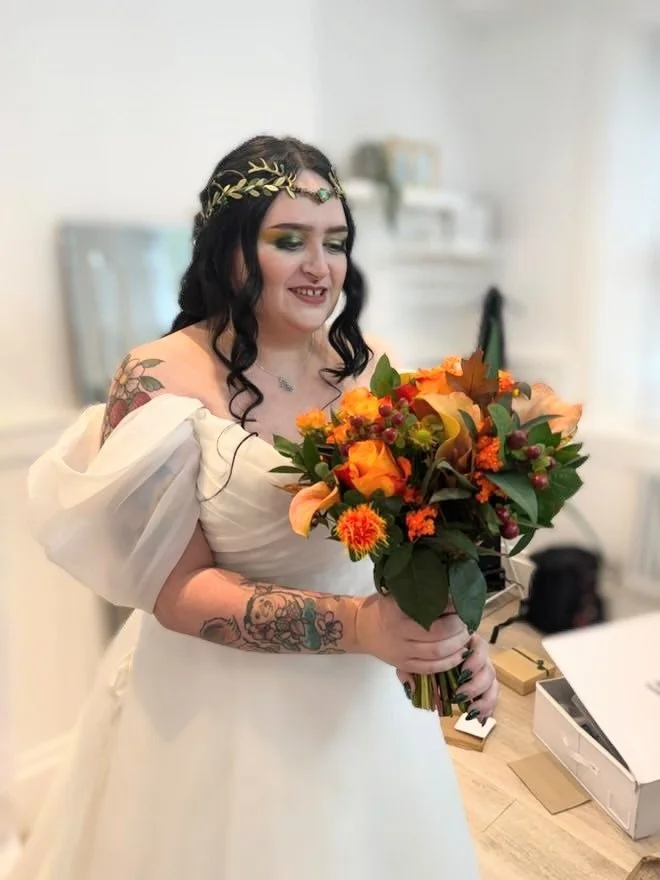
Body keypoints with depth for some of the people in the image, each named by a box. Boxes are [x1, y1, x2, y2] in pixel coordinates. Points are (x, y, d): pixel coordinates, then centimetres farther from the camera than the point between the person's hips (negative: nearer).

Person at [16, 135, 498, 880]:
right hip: (220, 701, -4)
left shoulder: (369, 369, -5)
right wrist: (354, 624, -27)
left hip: (366, 696, 5)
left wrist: (455, 637, -15)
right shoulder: (161, 381, -17)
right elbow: (176, 588, -17)